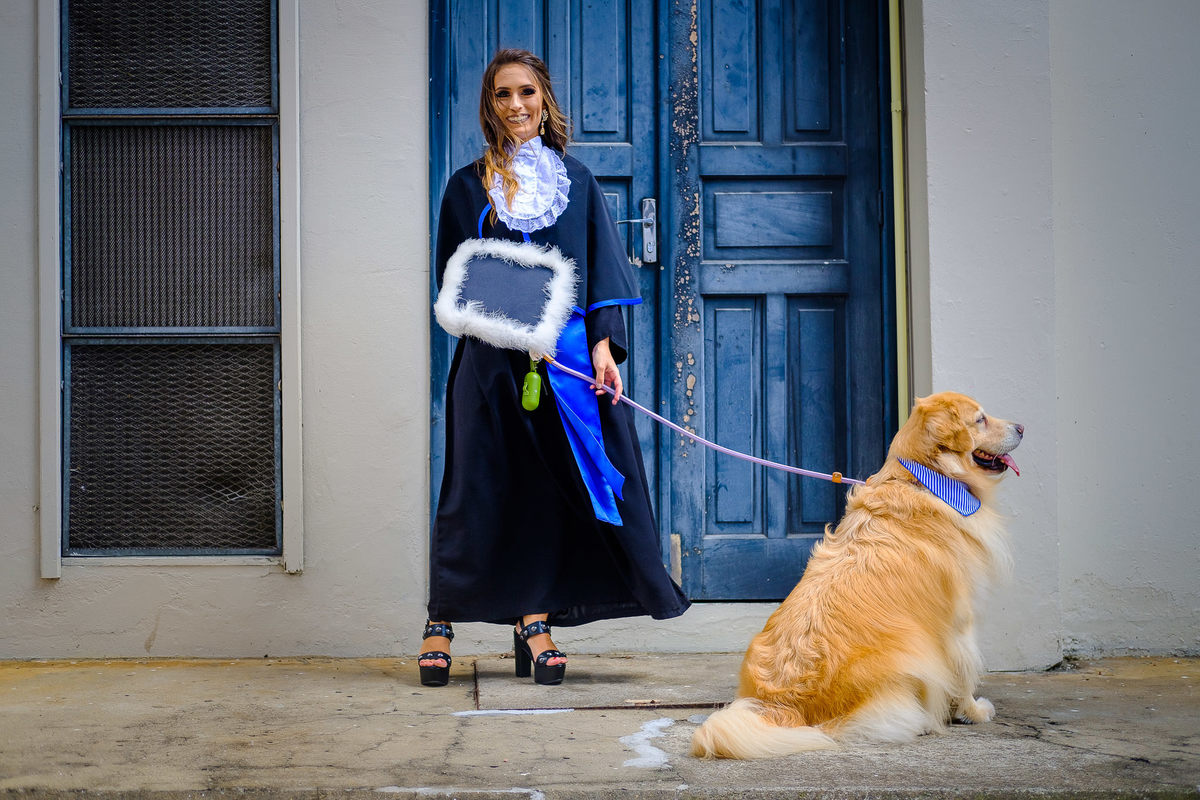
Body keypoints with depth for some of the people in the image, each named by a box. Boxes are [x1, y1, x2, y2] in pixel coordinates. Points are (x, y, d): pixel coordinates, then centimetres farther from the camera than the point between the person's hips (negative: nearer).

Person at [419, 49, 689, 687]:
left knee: (547, 489, 0)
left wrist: (602, 345, -4)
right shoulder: (468, 186, 8)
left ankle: (533, 620, 6)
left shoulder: (576, 180, 13)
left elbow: (600, 268, 8)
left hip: (568, 354, 2)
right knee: (481, 488, -1)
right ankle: (442, 622, 10)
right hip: (493, 361, -1)